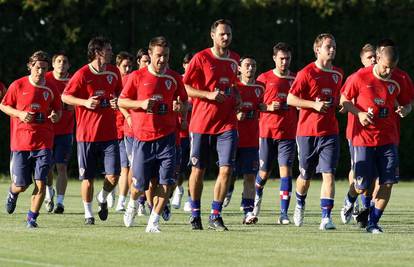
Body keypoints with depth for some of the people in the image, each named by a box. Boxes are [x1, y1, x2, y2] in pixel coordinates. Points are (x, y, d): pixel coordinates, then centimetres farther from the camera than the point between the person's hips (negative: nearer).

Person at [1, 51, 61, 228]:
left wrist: (56, 116, -8)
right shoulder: (18, 85, -2)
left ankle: (32, 218, 4)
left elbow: (58, 110, 16)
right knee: (21, 185, 2)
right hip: (20, 142, -1)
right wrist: (20, 114, -11)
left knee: (40, 183, -9)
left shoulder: (50, 88, 4)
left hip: (43, 143, 1)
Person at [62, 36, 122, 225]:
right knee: (88, 177, 3)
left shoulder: (113, 72, 5)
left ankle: (102, 199, 25)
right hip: (86, 133, -3)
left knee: (113, 175, -6)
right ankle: (88, 213, 20)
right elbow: (65, 97, -4)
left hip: (109, 133, 3)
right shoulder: (82, 74, -9)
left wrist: (117, 102, -2)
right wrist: (85, 102, -19)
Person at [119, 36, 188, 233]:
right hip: (142, 137, -1)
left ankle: (153, 222, -3)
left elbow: (185, 103, 17)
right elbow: (121, 101, 3)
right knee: (139, 184, 1)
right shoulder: (137, 76, 0)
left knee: (166, 182, -11)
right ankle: (132, 204, 36)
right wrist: (141, 104, -14)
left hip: (166, 137, 2)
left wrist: (180, 106, -7)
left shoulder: (174, 78, 7)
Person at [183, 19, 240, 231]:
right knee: (198, 169, 5)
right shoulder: (201, 58, -6)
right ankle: (195, 214, 21)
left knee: (226, 168, -8)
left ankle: (215, 216, 1)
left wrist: (236, 97, 7)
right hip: (201, 122, -3)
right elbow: (185, 87, -6)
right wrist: (209, 95, -18)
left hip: (227, 122, 3)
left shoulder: (234, 60, 10)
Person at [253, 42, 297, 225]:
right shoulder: (264, 78, 3)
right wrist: (268, 107, -11)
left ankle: (284, 213, -9)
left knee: (286, 170, -9)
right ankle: (257, 195, 37)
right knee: (264, 172, 6)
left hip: (288, 133, 1)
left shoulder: (295, 79, 8)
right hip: (267, 131, -1)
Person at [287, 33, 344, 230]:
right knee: (306, 175, 11)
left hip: (329, 131, 3)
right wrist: (314, 105, -19)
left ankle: (326, 217, -14)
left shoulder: (338, 74, 10)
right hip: (307, 131, -3)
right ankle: (300, 204, 40)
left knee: (329, 174, -11)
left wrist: (335, 104, 8)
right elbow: (290, 99, -10)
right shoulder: (307, 73, -7)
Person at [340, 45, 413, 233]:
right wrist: (359, 113, -14)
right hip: (363, 138, -2)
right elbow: (344, 100, 3)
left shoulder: (398, 82, 1)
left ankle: (373, 223, 5)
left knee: (388, 182, -7)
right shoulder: (360, 77, -7)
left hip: (388, 139, 2)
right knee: (362, 187, -3)